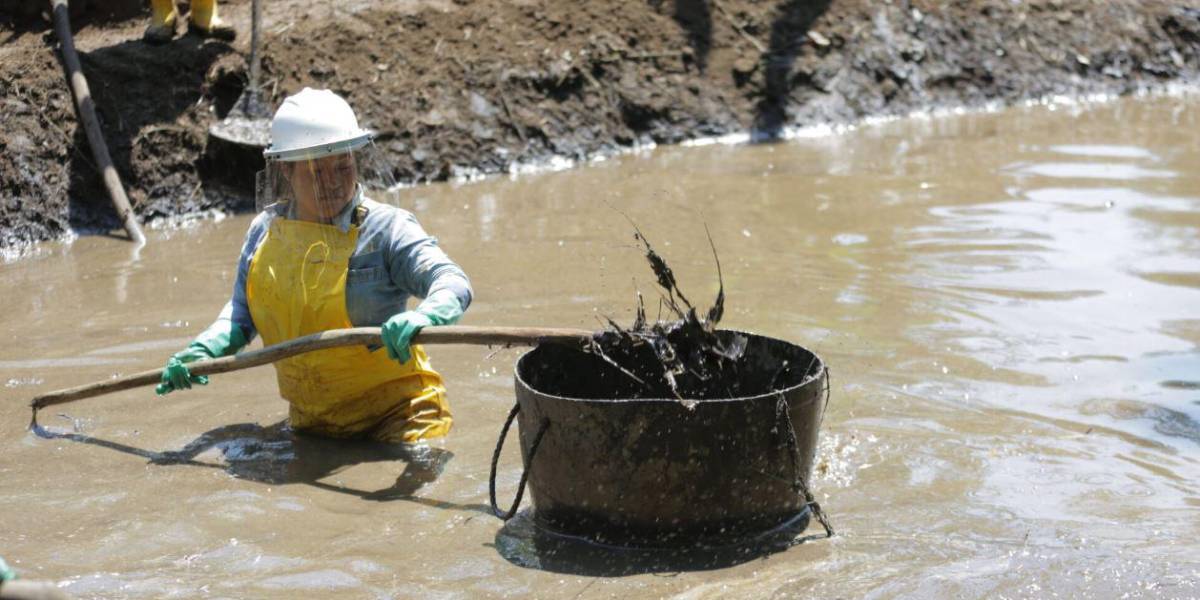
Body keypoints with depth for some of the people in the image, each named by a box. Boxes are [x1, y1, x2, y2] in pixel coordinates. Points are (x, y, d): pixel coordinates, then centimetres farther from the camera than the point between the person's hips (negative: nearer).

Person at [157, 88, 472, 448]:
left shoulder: (385, 228, -10)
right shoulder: (265, 232, 6)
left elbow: (453, 282, -22)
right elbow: (241, 313, 17)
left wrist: (423, 317, -44)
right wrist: (203, 349, -3)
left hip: (394, 417, -5)